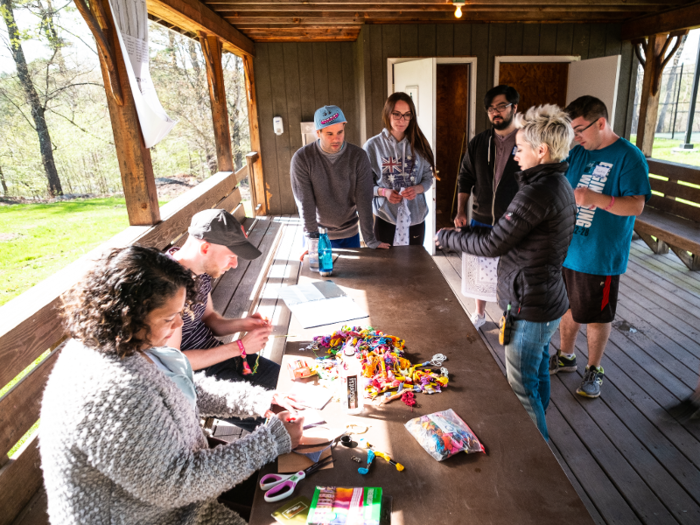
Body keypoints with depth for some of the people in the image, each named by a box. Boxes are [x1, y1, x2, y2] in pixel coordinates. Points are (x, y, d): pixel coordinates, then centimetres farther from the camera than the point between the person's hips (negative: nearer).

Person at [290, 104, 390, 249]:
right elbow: (305, 203, -16)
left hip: (349, 235, 2)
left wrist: (370, 240, -14)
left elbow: (364, 200, -12)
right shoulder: (301, 159, -14)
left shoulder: (358, 157, -11)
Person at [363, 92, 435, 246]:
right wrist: (384, 192, -18)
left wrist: (417, 189, -12)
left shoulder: (419, 144, 4)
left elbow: (428, 178, 8)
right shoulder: (372, 145, -3)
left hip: (415, 216, 2)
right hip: (385, 218, -2)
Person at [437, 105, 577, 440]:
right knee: (538, 375, 25)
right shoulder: (559, 185, 7)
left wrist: (448, 238, -9)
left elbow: (493, 244, -24)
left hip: (530, 308, -11)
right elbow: (514, 236, 10)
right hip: (546, 301, 11)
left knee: (522, 387, 6)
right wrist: (467, 232, 6)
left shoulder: (538, 192, -26)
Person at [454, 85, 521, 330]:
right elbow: (465, 179, 9)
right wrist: (461, 211, 0)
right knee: (479, 272, 16)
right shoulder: (478, 143, 4)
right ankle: (479, 314, 37)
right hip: (480, 222, 4)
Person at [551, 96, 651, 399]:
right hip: (567, 250, 6)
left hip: (601, 257, -6)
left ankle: (594, 369, 29)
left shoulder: (629, 157, -13)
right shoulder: (577, 153, 6)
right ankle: (565, 357, 38)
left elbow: (636, 206, -20)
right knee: (568, 308, 19)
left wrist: (597, 199, -35)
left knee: (597, 316, 9)